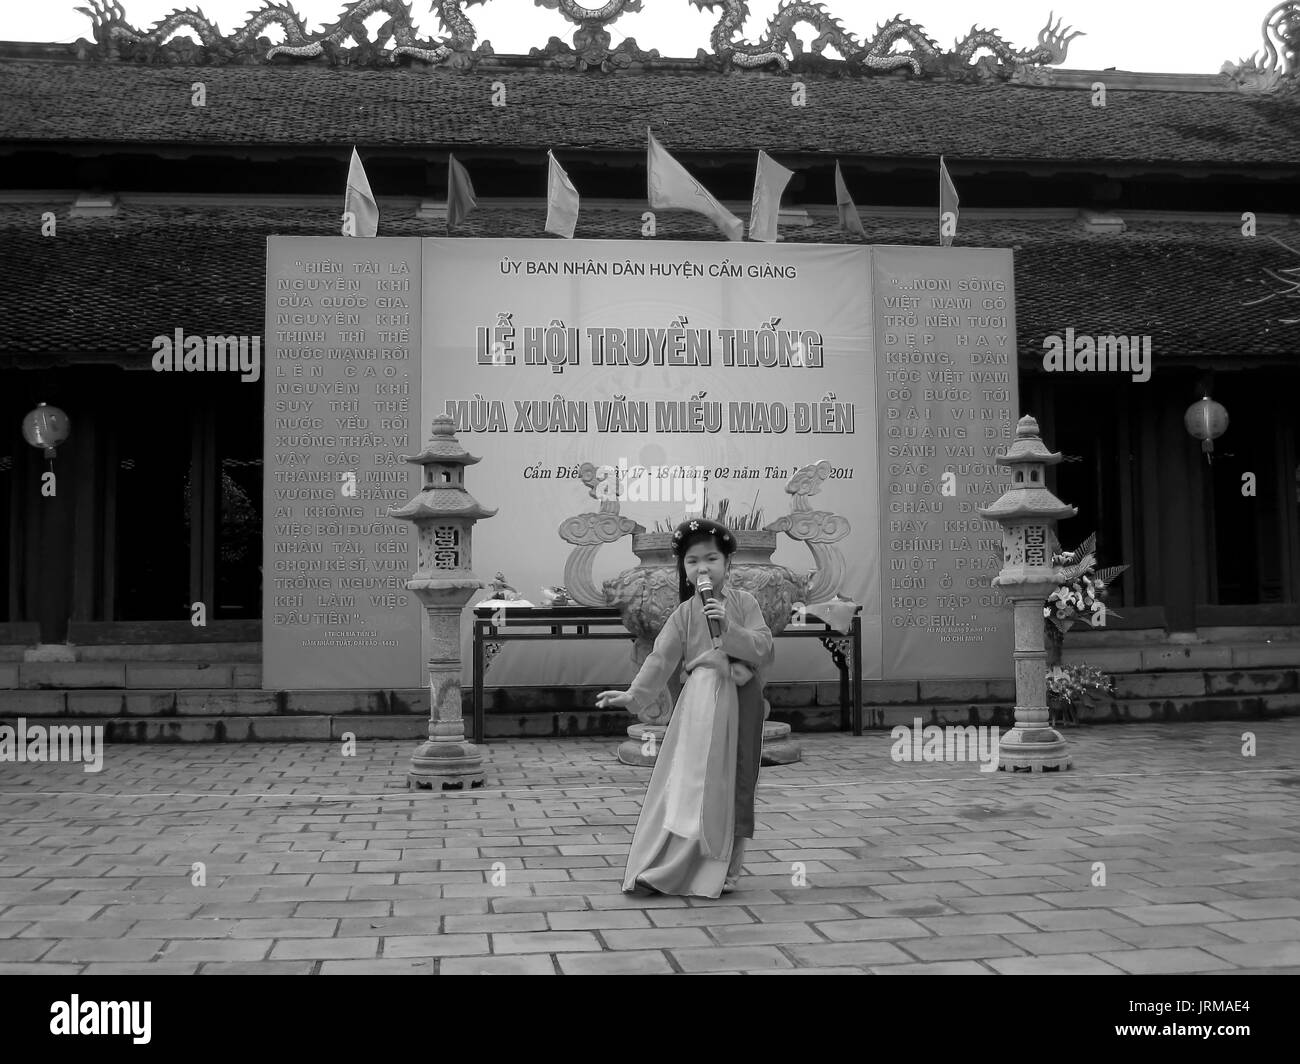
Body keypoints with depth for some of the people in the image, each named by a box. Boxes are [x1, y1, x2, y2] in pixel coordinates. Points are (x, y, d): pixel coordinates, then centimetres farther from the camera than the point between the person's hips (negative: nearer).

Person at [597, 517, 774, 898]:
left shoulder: (744, 602, -2)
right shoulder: (684, 614, 0)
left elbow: (765, 649, -10)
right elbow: (661, 658, -7)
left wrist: (730, 628, -23)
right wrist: (634, 695, -18)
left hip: (740, 704, 0)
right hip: (700, 705, 0)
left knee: (732, 785, 7)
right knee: (688, 785, -2)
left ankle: (723, 869, 18)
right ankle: (662, 869, 4)